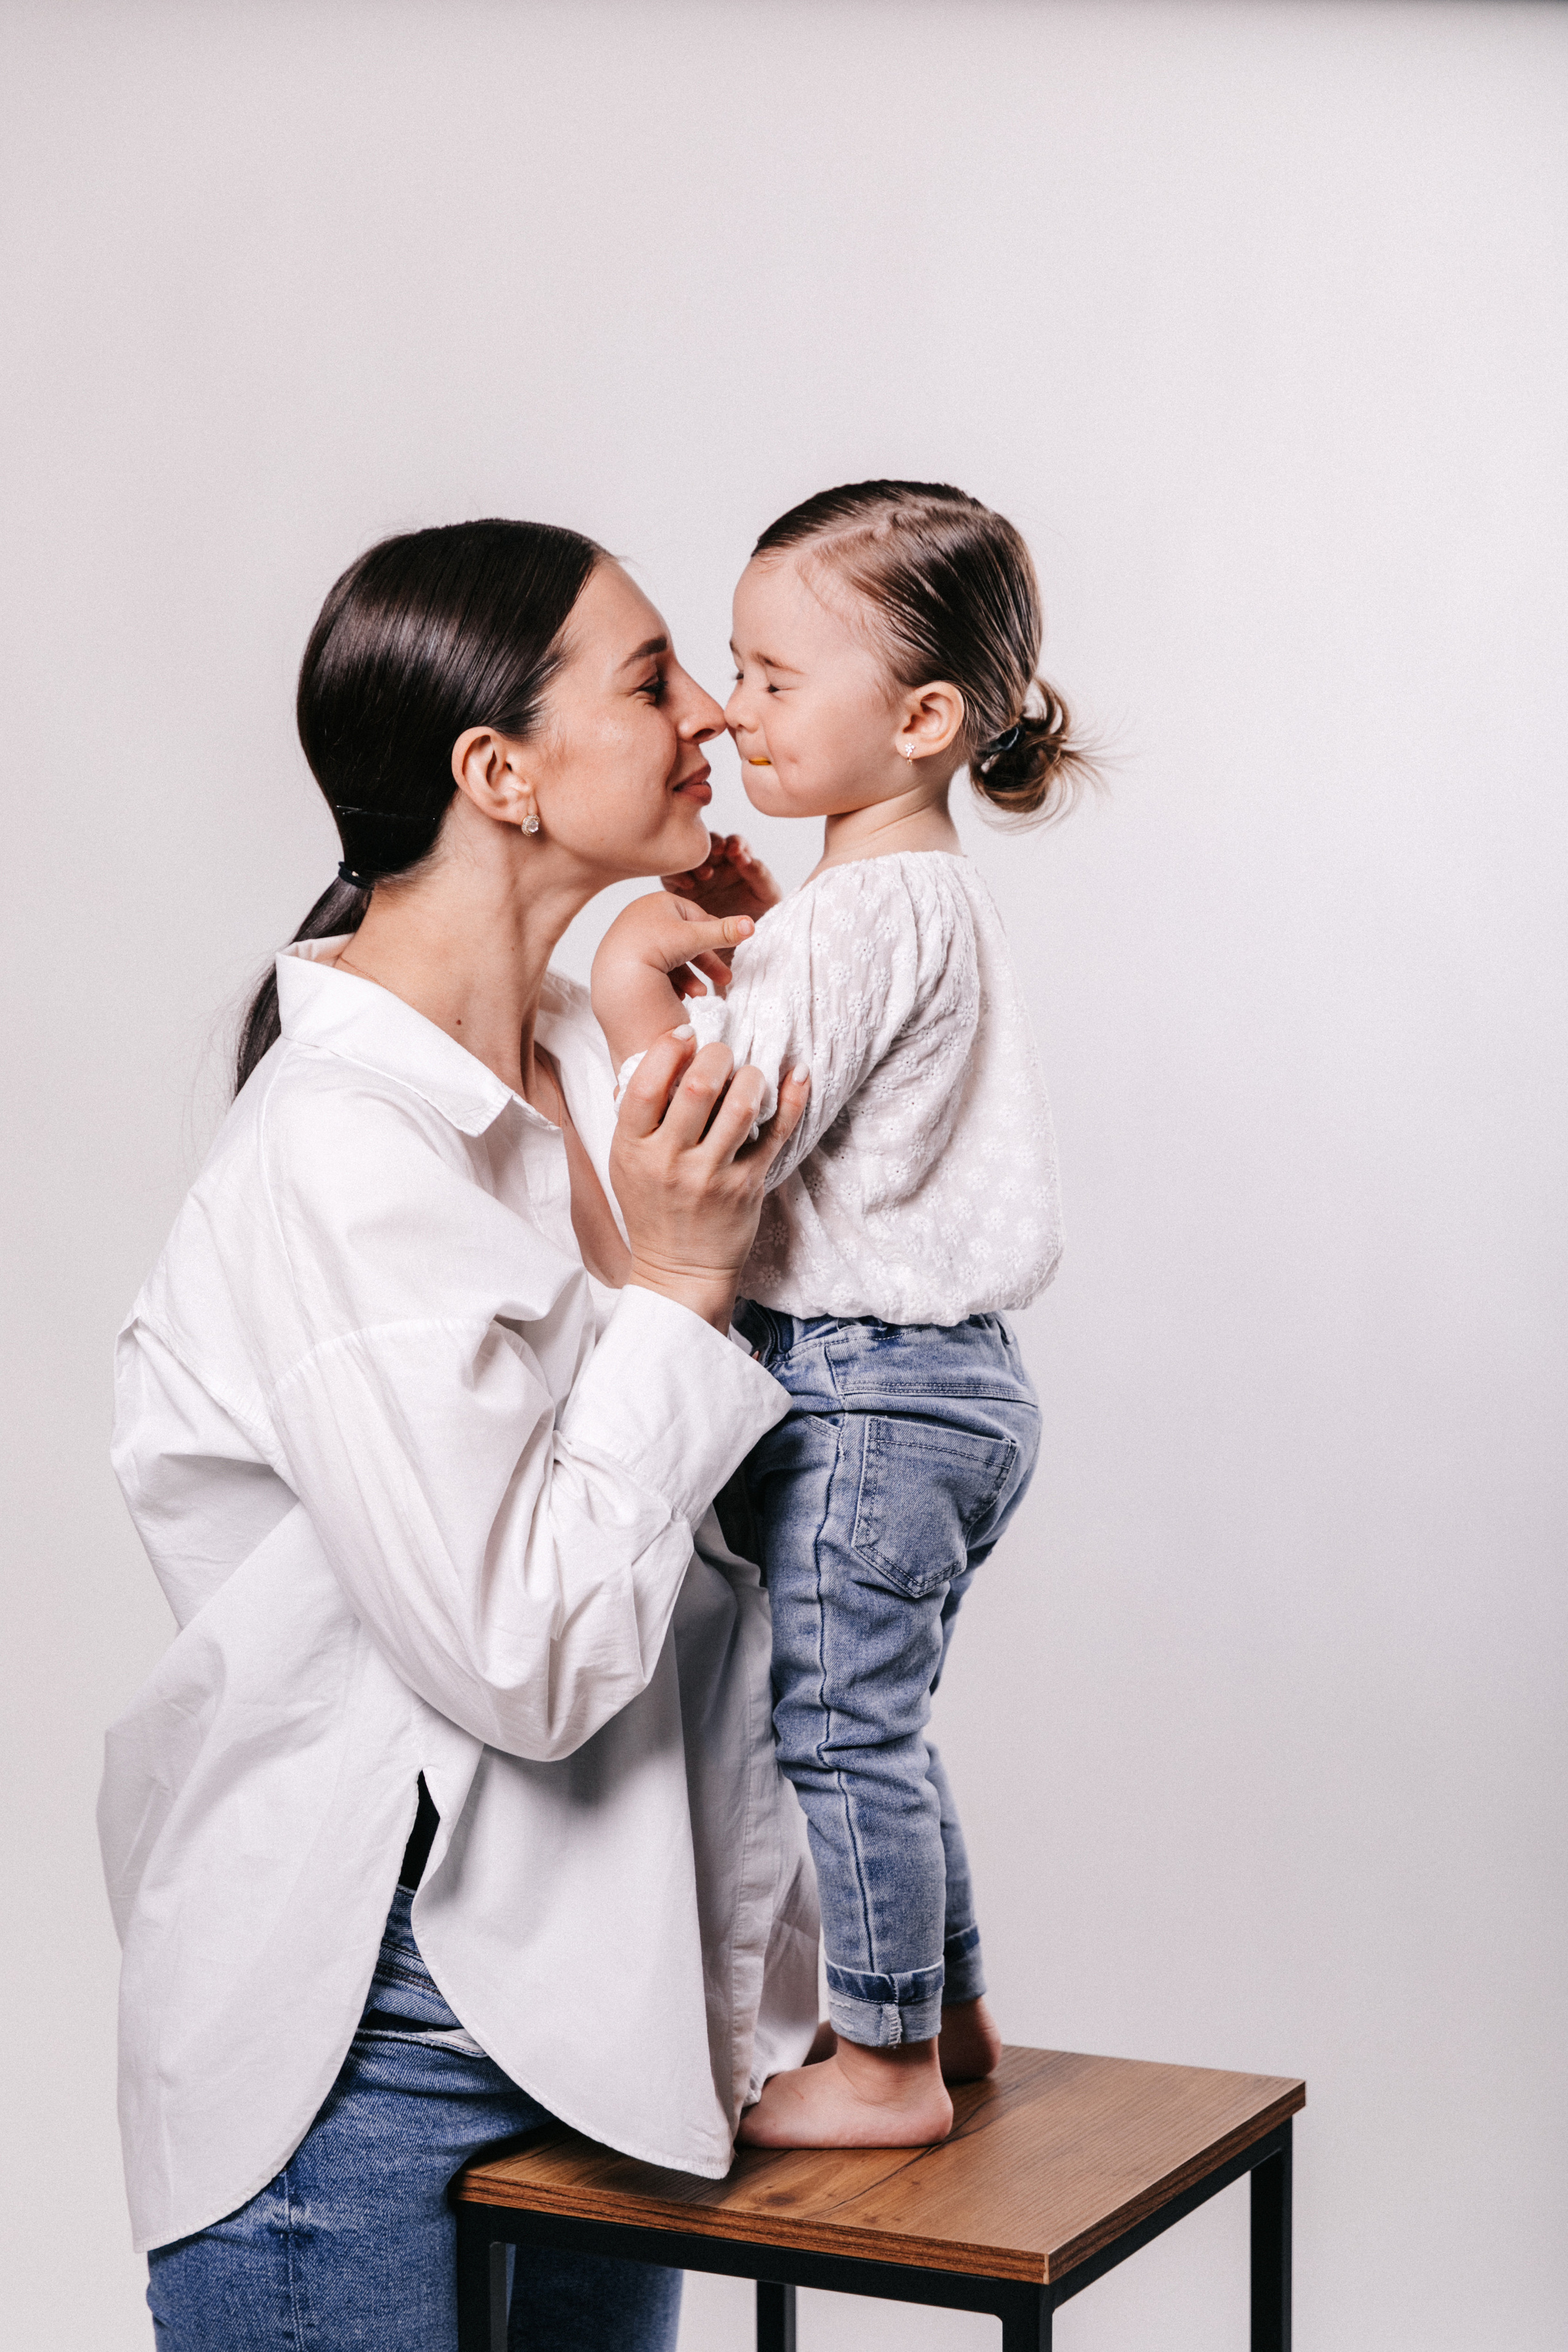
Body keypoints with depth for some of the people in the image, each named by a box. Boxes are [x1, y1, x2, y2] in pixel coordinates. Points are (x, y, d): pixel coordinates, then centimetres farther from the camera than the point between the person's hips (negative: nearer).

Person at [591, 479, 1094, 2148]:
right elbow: (792, 1091, 21)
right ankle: (948, 2012, 31)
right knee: (868, 1723, 20)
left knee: (836, 1726, 0)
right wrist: (739, 936, 13)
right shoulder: (932, 894, 13)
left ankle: (882, 2064, 12)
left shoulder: (868, 911, -19)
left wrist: (632, 983, -16)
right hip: (937, 1380, 10)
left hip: (862, 1389, -10)